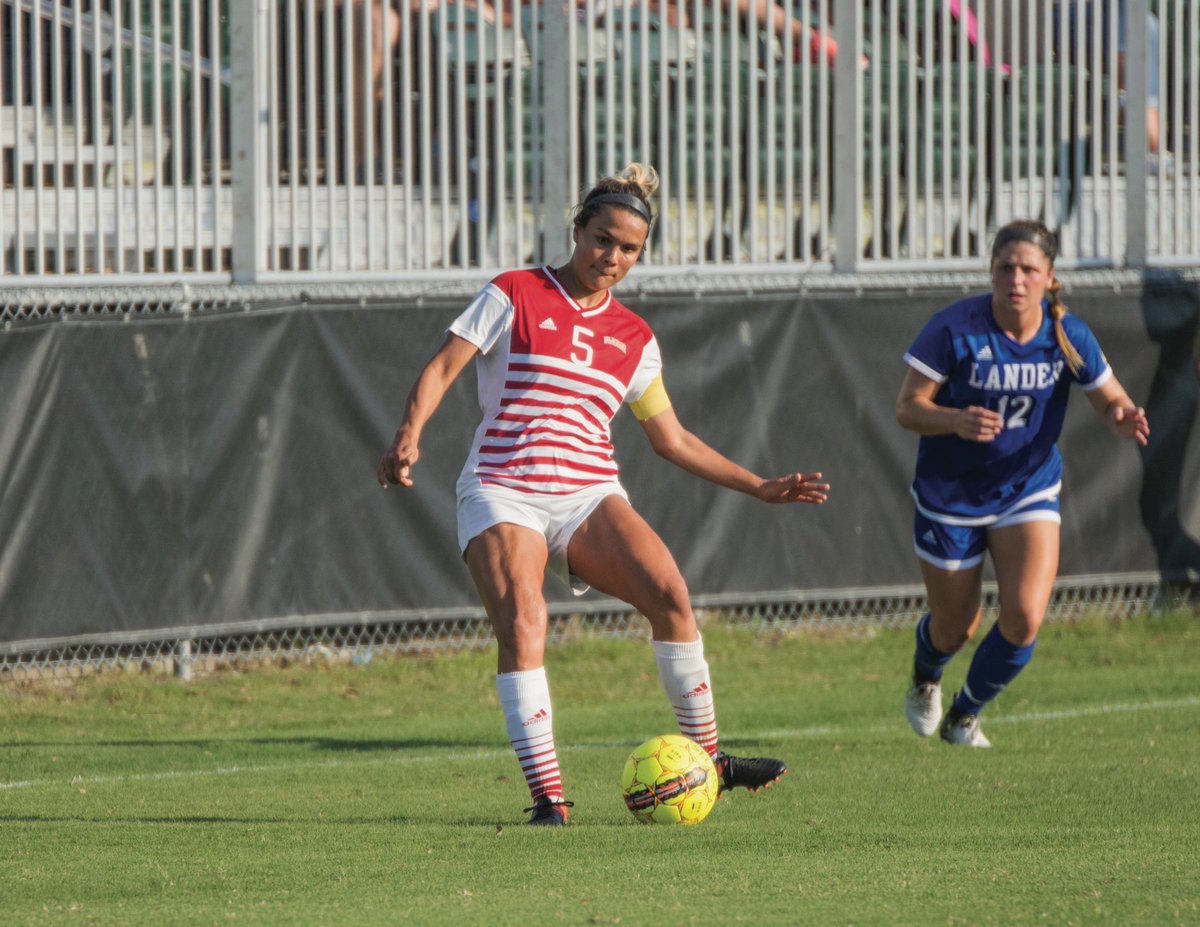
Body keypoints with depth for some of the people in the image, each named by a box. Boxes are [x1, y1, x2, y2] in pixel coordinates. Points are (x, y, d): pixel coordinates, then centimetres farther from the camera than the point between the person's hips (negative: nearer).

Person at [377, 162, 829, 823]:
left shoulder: (633, 339, 15)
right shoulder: (514, 296, 4)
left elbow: (672, 439, 22)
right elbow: (441, 369, 0)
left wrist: (758, 487, 18)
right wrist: (409, 435, -19)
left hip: (589, 495, 3)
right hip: (502, 491, -3)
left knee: (669, 593, -21)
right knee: (522, 623, -26)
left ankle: (706, 760, -8)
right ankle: (546, 794, -24)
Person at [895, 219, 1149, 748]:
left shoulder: (1067, 336, -12)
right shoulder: (955, 329, -20)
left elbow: (1111, 402, 0)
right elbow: (907, 407, -16)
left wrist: (1124, 419, -25)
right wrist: (957, 421, -37)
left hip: (1029, 491, 2)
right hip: (950, 496, -2)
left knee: (1025, 618, -16)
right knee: (956, 629, 11)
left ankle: (965, 715, 13)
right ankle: (925, 680, 51)